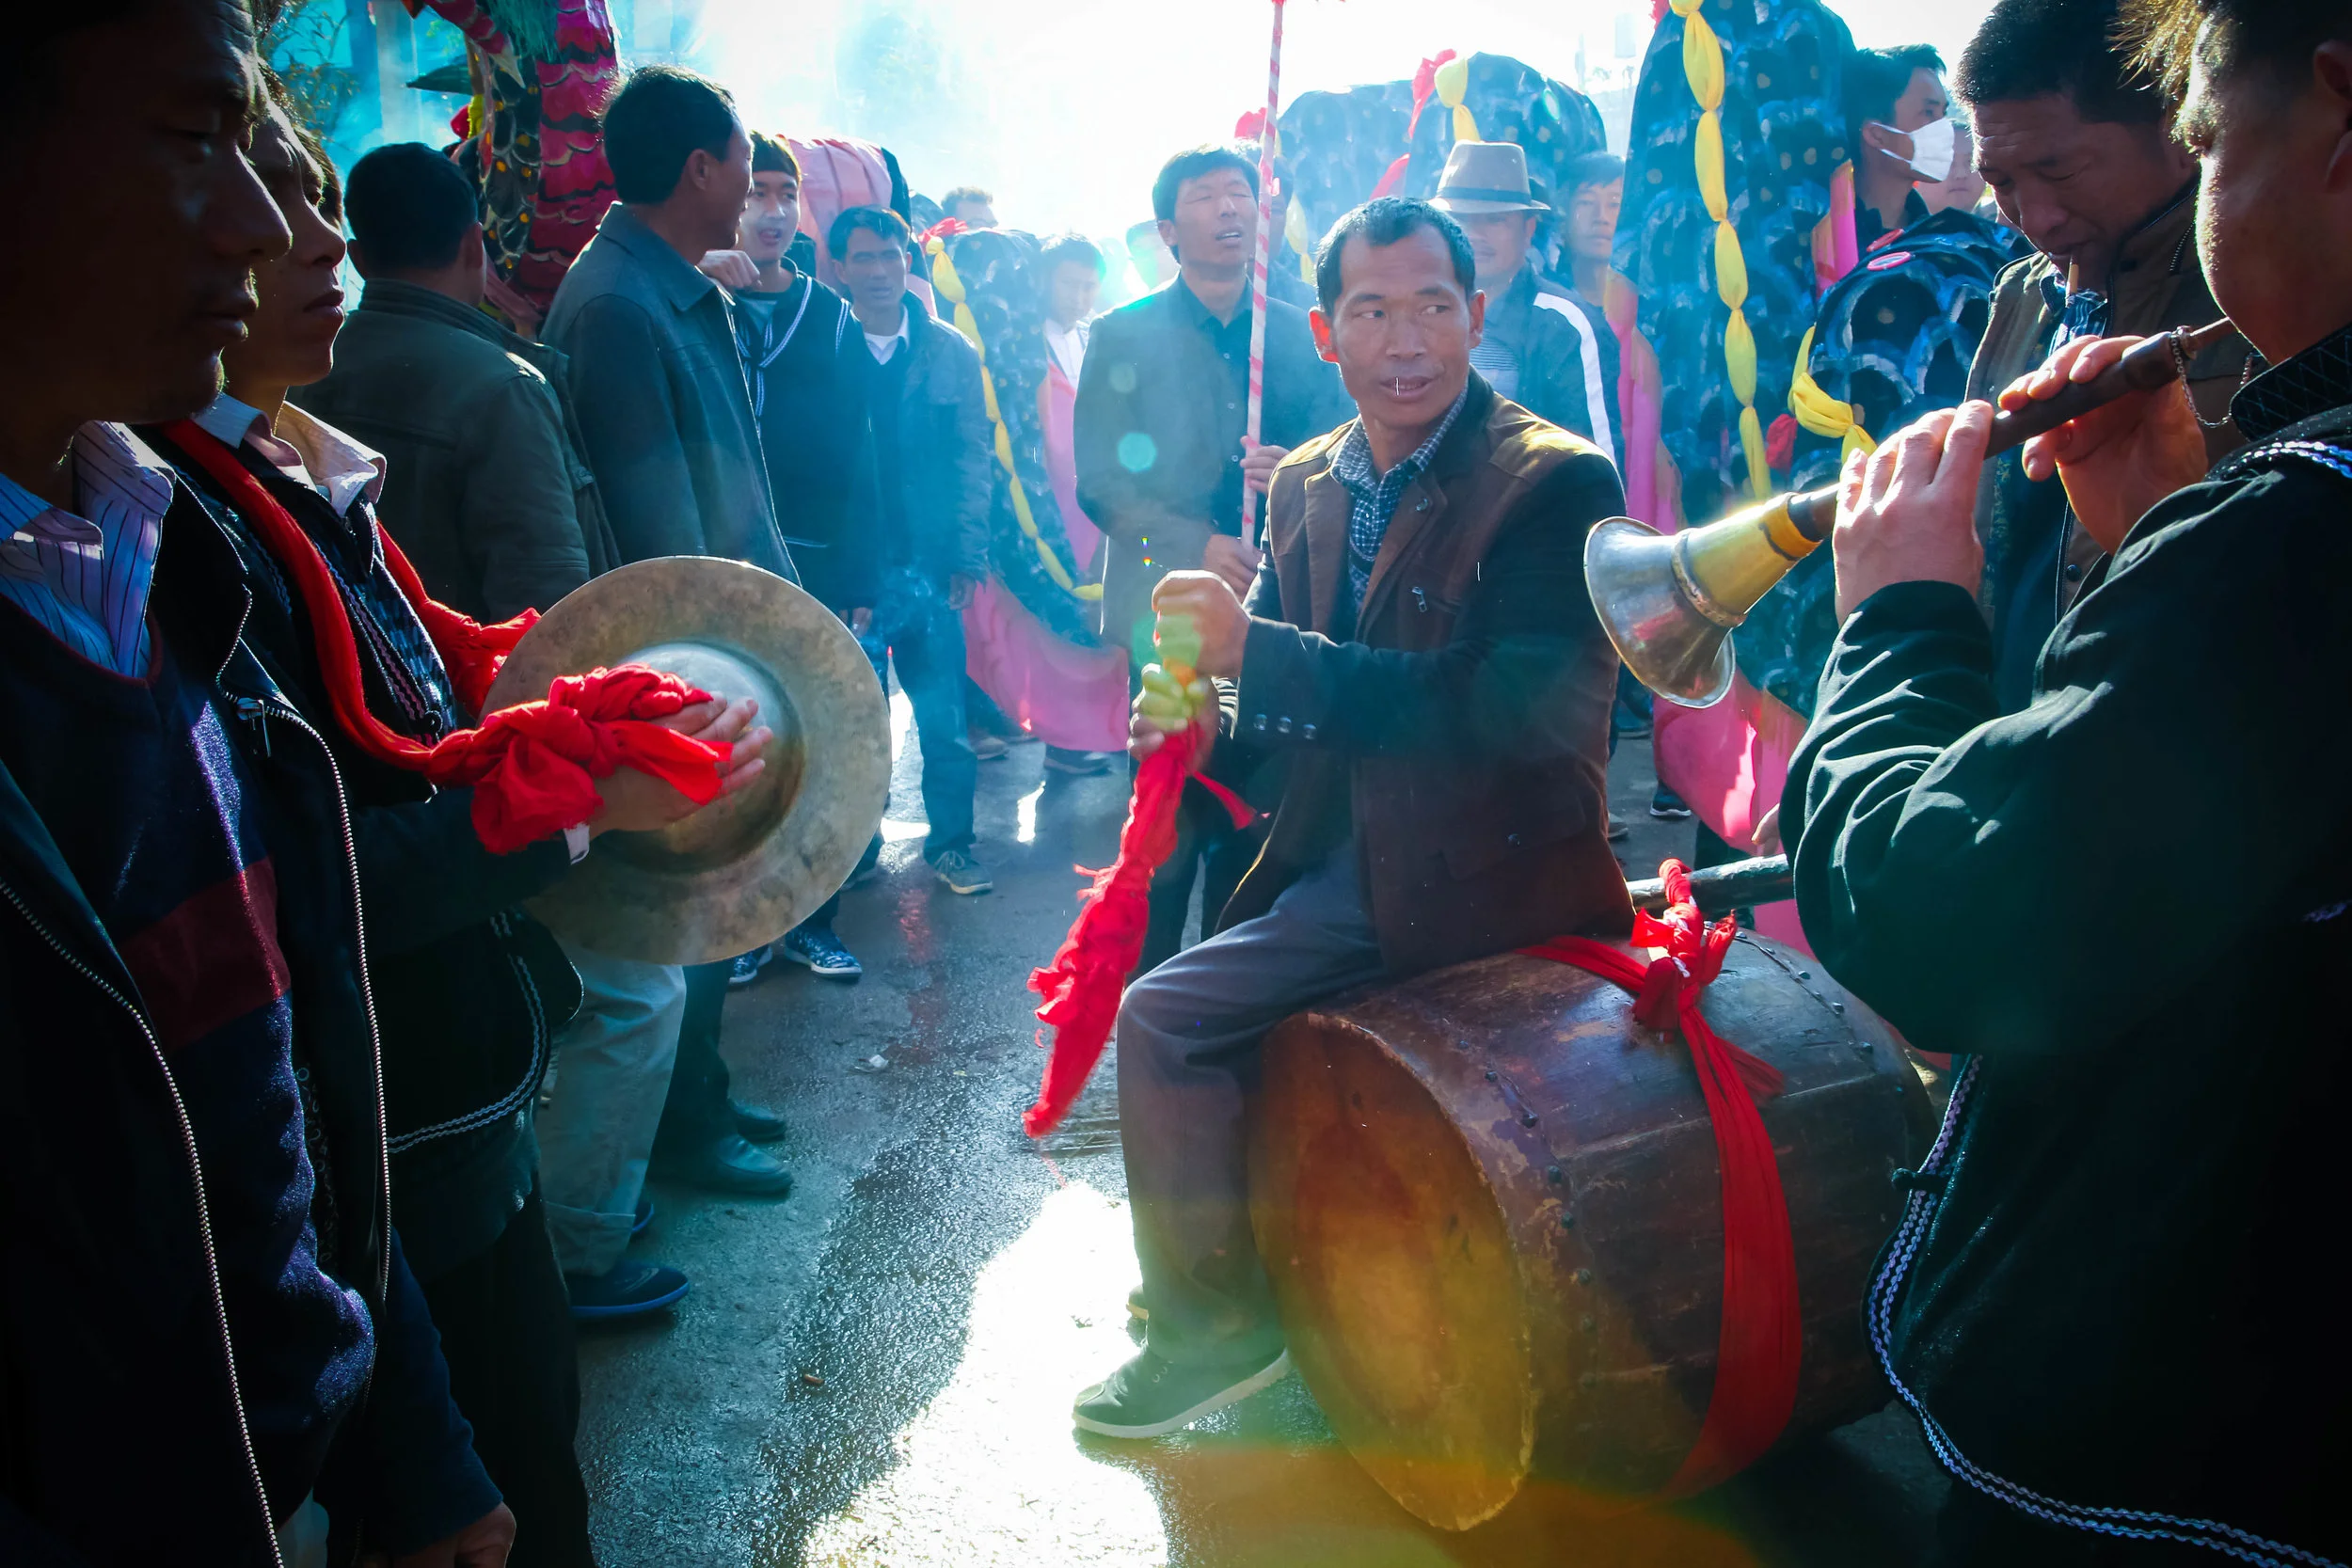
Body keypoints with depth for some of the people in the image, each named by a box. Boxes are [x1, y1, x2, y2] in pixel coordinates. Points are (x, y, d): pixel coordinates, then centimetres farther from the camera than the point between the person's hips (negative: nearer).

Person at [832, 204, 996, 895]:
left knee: (944, 716, 2)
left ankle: (950, 841, 15)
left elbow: (972, 456, 5)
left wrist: (968, 553, -4)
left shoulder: (951, 352, 6)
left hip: (928, 562, 1)